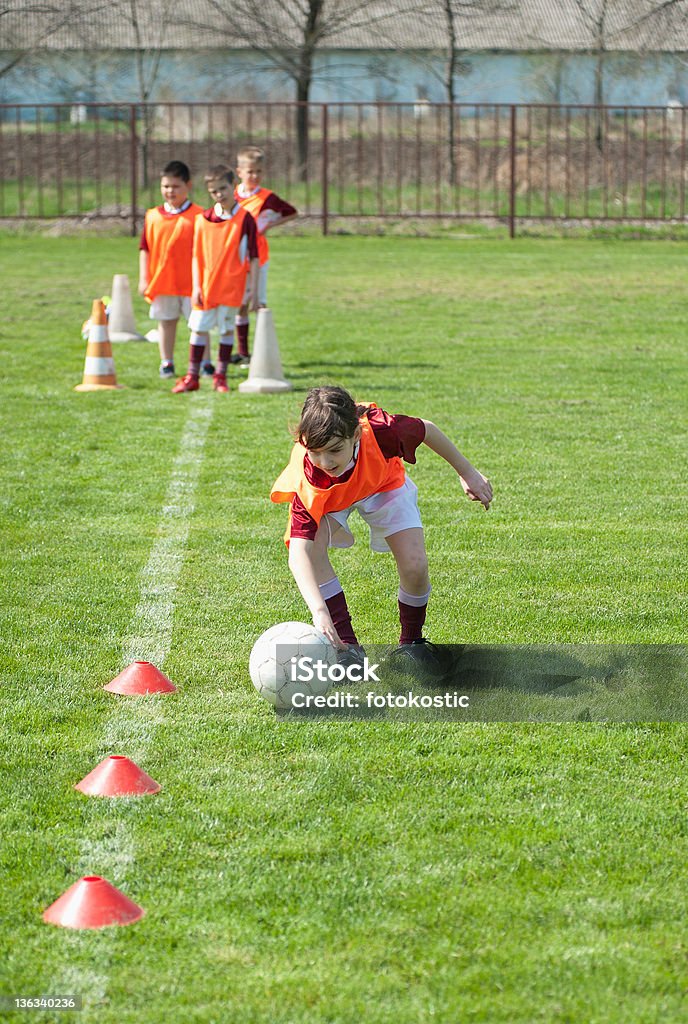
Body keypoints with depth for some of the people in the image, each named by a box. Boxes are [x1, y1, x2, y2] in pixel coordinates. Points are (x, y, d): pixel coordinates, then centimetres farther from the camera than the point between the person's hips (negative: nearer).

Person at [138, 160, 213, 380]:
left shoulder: (198, 215, -4)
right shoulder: (153, 216, 4)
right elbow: (144, 249, 8)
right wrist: (143, 279, 2)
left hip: (190, 282, -3)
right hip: (161, 281, 3)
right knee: (166, 321, 10)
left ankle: (205, 364, 9)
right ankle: (166, 363, 19)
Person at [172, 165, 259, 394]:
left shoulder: (245, 219, -3)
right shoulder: (202, 219, 3)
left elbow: (253, 257, -2)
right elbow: (196, 255, 5)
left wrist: (254, 289, -5)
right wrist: (196, 286, -3)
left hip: (232, 286, -2)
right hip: (206, 286, 2)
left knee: (226, 329, 3)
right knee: (198, 328, 4)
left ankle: (221, 376, 13)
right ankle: (192, 377, 12)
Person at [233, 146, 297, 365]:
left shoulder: (267, 198, -7)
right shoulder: (233, 196, 3)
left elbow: (292, 213, 1)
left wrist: (269, 225, -10)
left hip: (258, 258, -4)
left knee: (259, 304, -5)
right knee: (240, 304, 8)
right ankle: (242, 352, 17)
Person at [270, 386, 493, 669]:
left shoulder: (380, 432, -42)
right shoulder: (306, 478, -43)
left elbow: (427, 430, -18)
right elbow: (299, 550, -48)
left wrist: (467, 473, -5)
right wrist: (319, 610, -62)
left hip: (382, 484, 1)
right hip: (328, 497, -1)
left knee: (414, 565, -16)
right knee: (312, 547, -30)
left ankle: (411, 642, 14)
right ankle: (346, 646, -16)